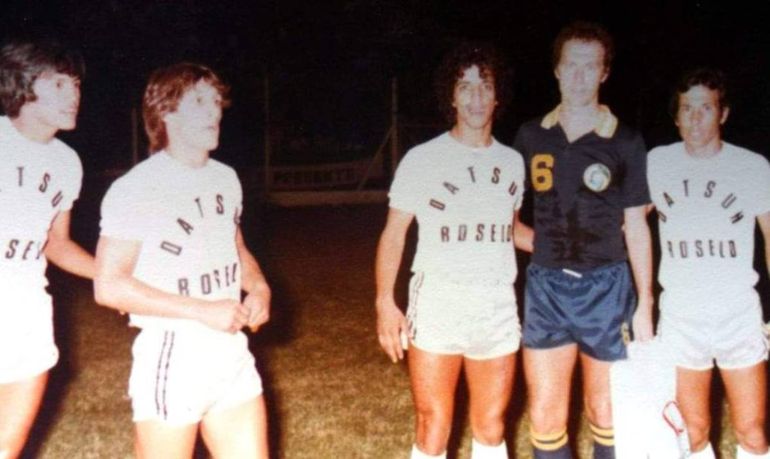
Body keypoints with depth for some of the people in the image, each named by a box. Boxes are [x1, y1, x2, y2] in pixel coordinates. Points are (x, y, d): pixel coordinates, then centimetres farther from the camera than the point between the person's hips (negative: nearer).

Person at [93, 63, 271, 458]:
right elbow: (109, 286, -17)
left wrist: (259, 287, 1)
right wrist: (203, 310, -20)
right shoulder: (136, 188, -13)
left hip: (232, 354, 6)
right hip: (171, 359, -6)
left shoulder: (226, 179, 8)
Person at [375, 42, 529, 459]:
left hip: (498, 309, 4)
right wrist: (385, 301, -13)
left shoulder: (512, 162, 10)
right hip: (437, 304, -4)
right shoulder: (422, 159, -4)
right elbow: (394, 232, -3)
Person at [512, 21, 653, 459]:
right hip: (546, 286, 2)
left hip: (606, 287, -1)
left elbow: (637, 227, 1)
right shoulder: (531, 136, 4)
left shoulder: (625, 142, -2)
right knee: (545, 417, 3)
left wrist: (645, 304, -1)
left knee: (606, 414, 10)